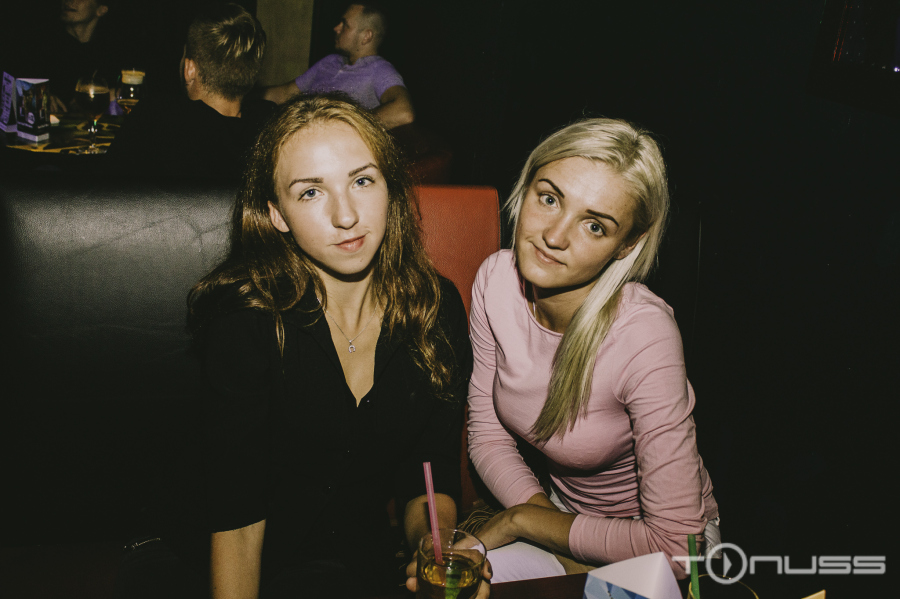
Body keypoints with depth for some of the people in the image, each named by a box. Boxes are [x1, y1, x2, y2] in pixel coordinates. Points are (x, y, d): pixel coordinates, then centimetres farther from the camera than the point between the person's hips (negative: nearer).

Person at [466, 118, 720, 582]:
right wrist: (573, 562, -15)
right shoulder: (496, 280, -13)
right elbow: (488, 438, -3)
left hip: (655, 551, -5)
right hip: (562, 506, 5)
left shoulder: (645, 335, -29)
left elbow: (675, 544, -26)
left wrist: (523, 519, -17)